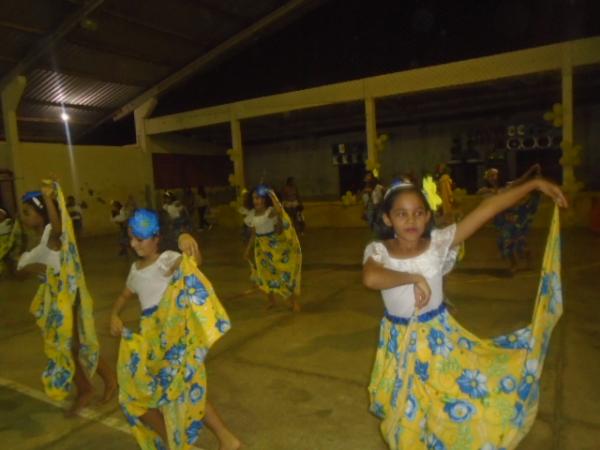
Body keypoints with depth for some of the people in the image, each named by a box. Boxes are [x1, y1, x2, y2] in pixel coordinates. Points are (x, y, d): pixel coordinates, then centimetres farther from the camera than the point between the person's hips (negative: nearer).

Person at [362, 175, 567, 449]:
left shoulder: (438, 243, -14)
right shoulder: (378, 251, -16)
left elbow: (488, 208, -17)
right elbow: (371, 278, -40)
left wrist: (535, 184, -17)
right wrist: (414, 278, -30)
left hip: (439, 337, 1)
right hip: (400, 341, 0)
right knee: (407, 411, 19)